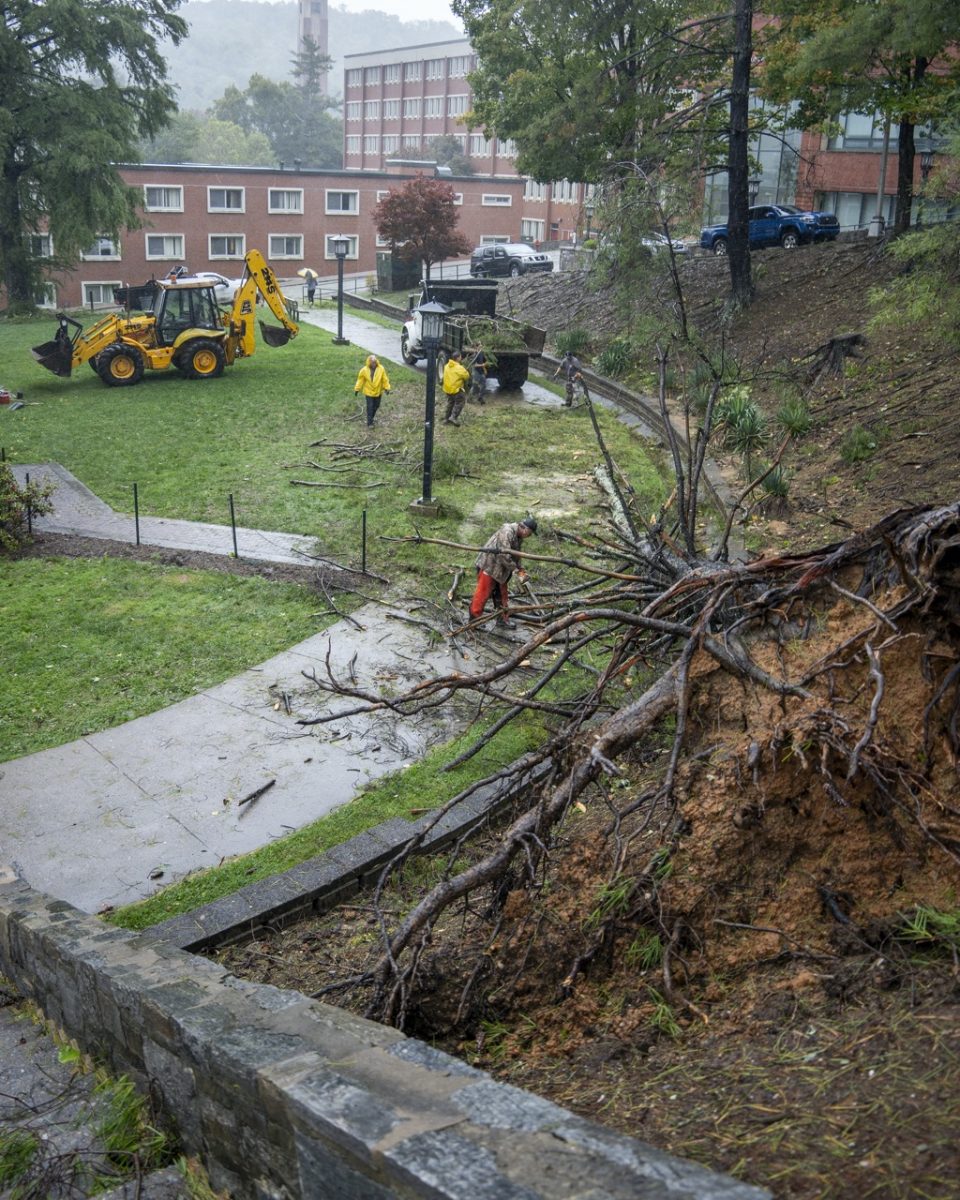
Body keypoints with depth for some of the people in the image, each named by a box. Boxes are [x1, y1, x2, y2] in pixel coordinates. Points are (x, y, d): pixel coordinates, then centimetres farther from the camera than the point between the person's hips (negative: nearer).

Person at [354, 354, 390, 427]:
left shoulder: (381, 369, -14)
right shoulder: (364, 370, -16)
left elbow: (385, 379, -5)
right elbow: (360, 380, -5)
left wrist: (387, 388, -7)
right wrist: (357, 389, -3)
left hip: (378, 391, 3)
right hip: (369, 392, -3)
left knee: (376, 406, 17)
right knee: (370, 407, -1)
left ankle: (371, 418, 40)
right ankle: (370, 422, 9)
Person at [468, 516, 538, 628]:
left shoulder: (518, 536, 7)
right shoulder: (507, 532, -25)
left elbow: (515, 555, 16)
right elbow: (504, 555, -29)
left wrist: (520, 569, 3)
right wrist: (515, 569, -20)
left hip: (500, 569, 10)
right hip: (489, 566, -10)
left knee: (502, 594, 14)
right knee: (483, 593, -4)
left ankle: (502, 619, 22)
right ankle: (474, 618, 5)